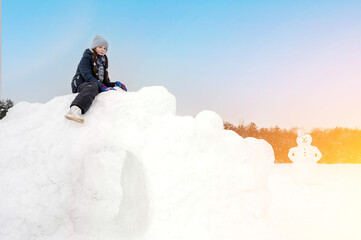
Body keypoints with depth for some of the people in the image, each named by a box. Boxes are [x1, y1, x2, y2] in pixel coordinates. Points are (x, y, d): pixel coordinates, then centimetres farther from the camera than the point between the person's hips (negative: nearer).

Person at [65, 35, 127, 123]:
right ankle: (75, 110, -70)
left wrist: (115, 84, -1)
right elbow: (87, 76, -15)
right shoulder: (86, 58, 2)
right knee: (93, 86, -44)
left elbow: (105, 81, 21)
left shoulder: (102, 62, 25)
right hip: (80, 84, -8)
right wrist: (102, 87, -28)